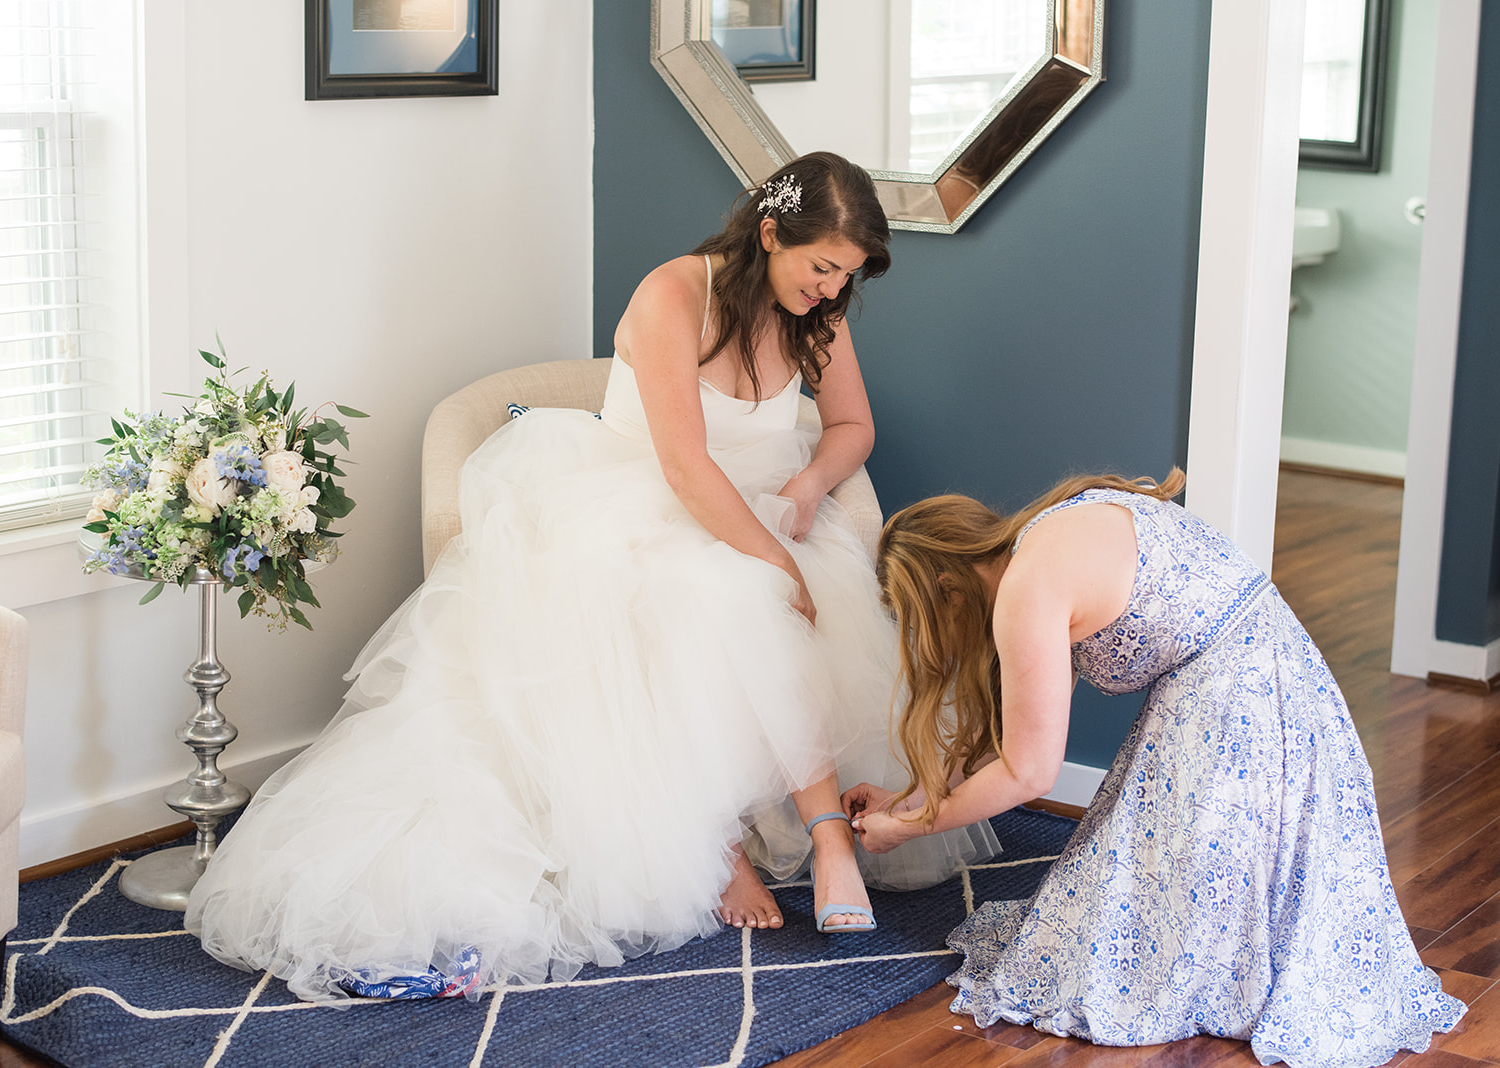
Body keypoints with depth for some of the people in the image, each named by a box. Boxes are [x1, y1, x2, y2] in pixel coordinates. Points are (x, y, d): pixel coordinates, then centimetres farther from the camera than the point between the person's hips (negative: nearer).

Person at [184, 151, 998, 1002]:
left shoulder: (817, 314, 4)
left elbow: (853, 427, 18)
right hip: (633, 520, -6)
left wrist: (810, 484, -4)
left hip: (749, 519, 6)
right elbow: (686, 464, -23)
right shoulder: (673, 296, -17)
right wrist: (779, 566, -26)